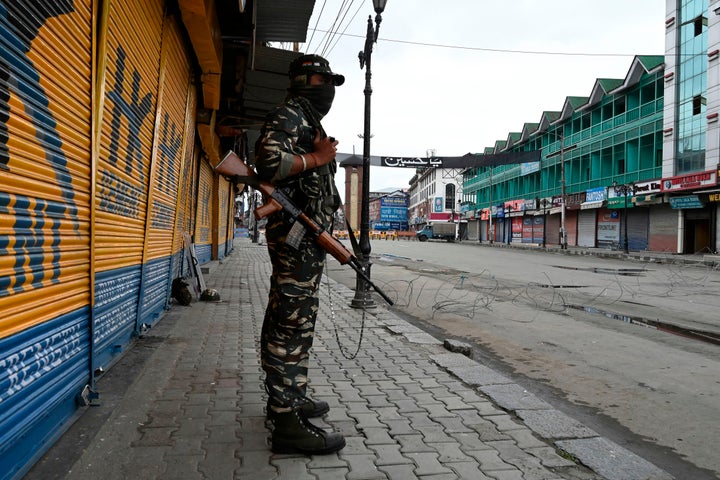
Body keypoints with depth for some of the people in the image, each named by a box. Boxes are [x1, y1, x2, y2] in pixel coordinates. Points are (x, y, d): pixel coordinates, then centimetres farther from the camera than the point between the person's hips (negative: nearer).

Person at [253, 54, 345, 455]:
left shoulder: (310, 122, 26)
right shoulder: (289, 115, -6)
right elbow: (268, 161, -24)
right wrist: (316, 160, -15)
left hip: (306, 238, 11)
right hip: (297, 236, -11)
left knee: (289, 323, 15)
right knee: (294, 324, -12)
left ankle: (288, 396, 26)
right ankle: (288, 422, -8)